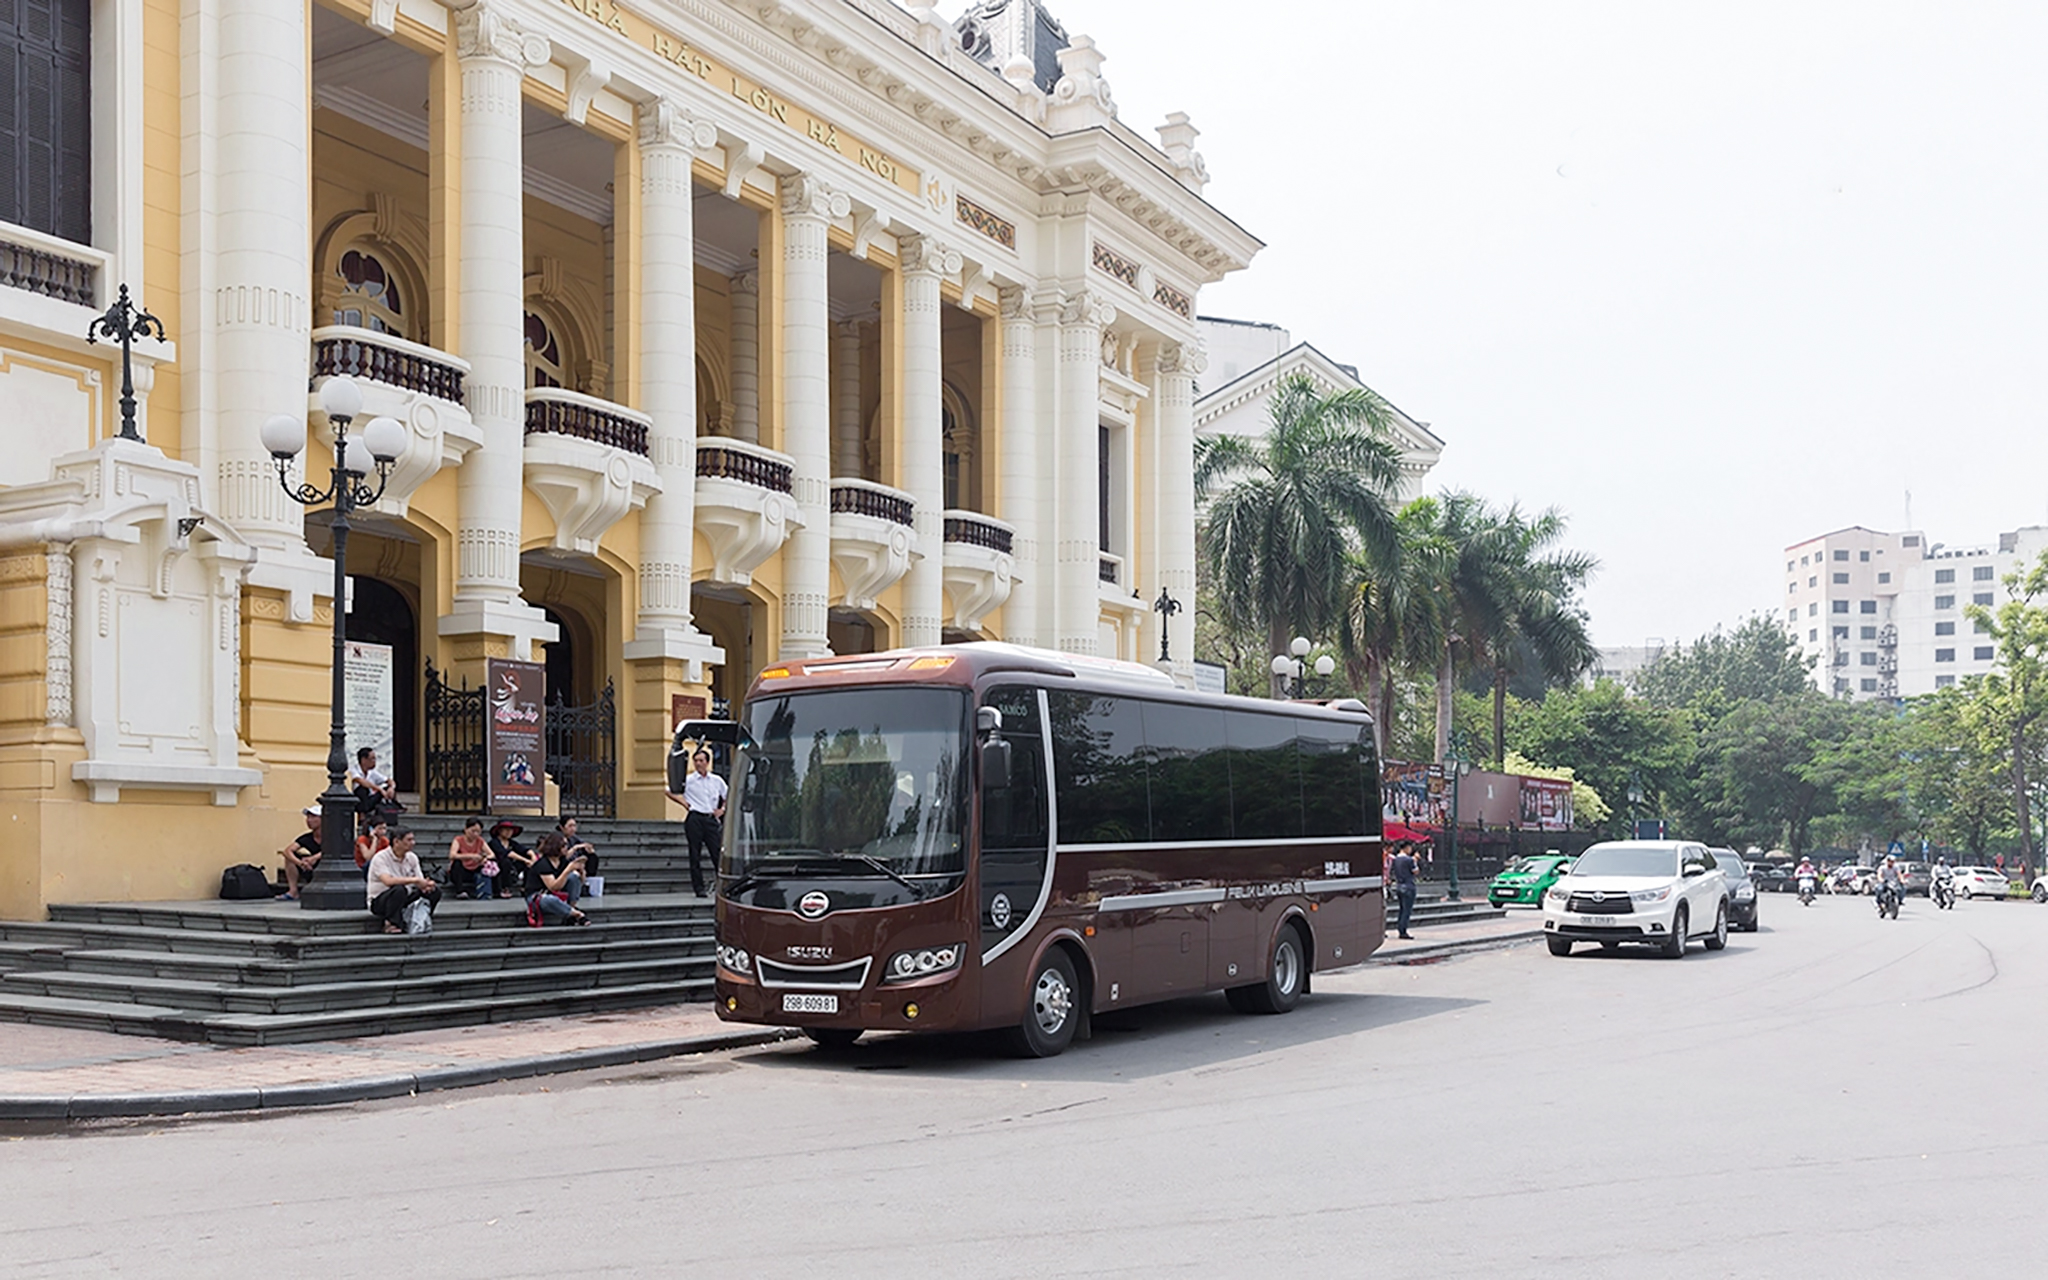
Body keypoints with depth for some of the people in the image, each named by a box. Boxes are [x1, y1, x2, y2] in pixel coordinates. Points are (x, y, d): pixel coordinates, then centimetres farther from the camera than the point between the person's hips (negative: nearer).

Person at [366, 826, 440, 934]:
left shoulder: (412, 857, 3)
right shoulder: (380, 858, -18)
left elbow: (420, 881, 0)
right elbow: (388, 881, -34)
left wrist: (426, 884, -25)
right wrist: (414, 880, -35)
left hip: (404, 900, 6)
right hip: (379, 902, -6)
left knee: (435, 890, -10)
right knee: (399, 889, -39)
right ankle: (392, 924, -22)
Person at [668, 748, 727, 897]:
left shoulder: (717, 780, 10)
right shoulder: (688, 780, 2)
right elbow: (670, 792, 7)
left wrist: (722, 810, 7)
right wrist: (684, 803, 0)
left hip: (711, 819, 2)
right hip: (694, 819, -2)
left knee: (717, 852, -2)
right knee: (695, 854, 0)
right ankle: (698, 888, 4)